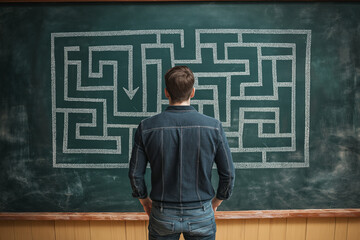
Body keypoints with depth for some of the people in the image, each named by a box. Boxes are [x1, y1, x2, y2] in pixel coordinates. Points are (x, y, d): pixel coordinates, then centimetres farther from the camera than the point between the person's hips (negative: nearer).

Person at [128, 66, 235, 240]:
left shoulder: (146, 128, -12)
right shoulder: (213, 127, -13)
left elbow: (135, 174, -5)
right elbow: (228, 173, -6)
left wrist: (144, 200, 12)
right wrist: (216, 201, 10)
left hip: (163, 217, 0)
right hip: (201, 215, 0)